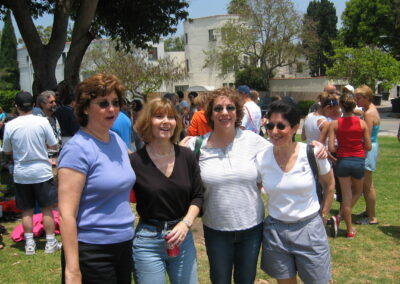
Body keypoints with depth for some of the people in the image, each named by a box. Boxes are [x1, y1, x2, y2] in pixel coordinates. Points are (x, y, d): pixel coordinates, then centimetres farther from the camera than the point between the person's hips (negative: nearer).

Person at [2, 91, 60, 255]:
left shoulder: (10, 126, -5)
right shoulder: (42, 122, -10)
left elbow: (7, 152, 5)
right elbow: (54, 146, -3)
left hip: (21, 174, 2)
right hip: (42, 172, -1)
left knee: (26, 211, 11)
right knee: (47, 209, 8)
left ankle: (29, 244, 17)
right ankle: (50, 243, 14)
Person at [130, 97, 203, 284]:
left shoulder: (187, 156, -1)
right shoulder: (135, 162, -11)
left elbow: (197, 196, 5)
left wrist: (186, 223, -9)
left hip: (182, 238, 3)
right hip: (148, 243, -3)